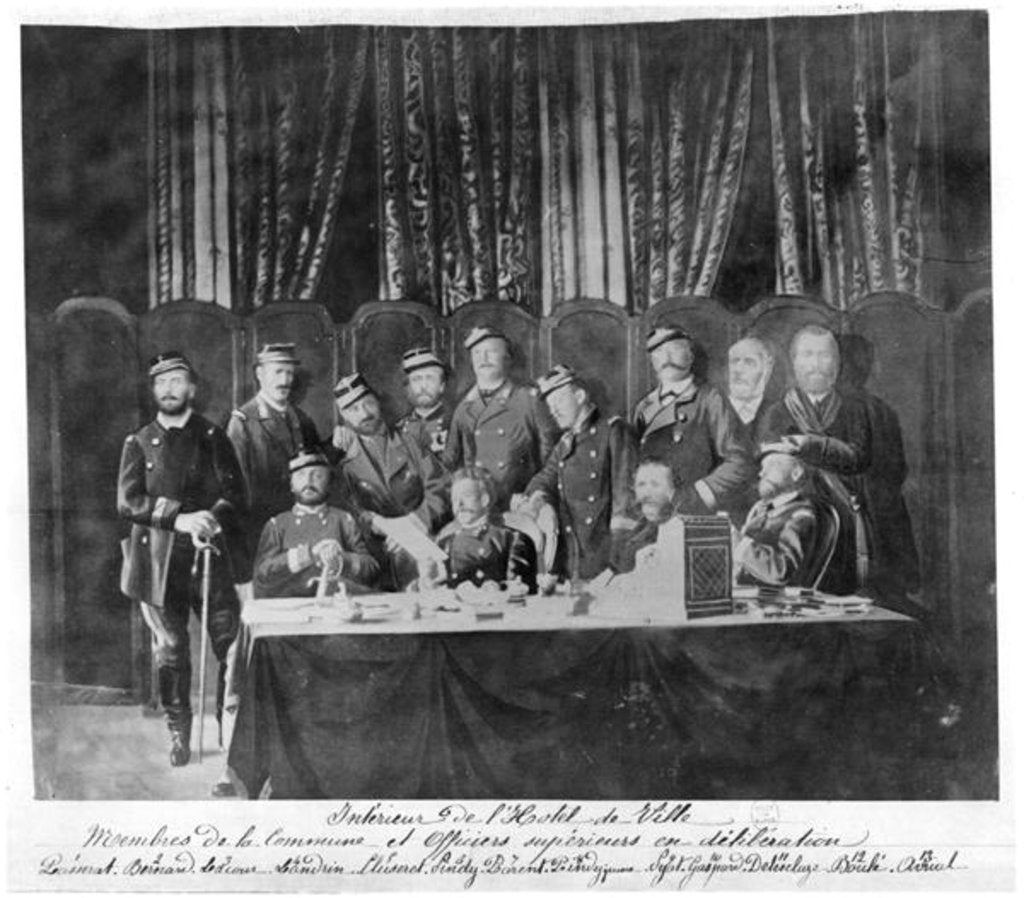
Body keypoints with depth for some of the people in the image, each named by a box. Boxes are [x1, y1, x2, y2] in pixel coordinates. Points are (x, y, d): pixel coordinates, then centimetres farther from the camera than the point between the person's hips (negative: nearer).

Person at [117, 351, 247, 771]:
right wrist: (179, 519, -18)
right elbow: (128, 502, -3)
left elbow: (236, 494, 3)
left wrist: (212, 516, -19)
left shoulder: (213, 437, 10)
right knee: (170, 651, 4)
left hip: (213, 554, 0)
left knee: (231, 644, -5)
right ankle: (179, 736, 17)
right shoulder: (138, 444, 10)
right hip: (161, 561, 0)